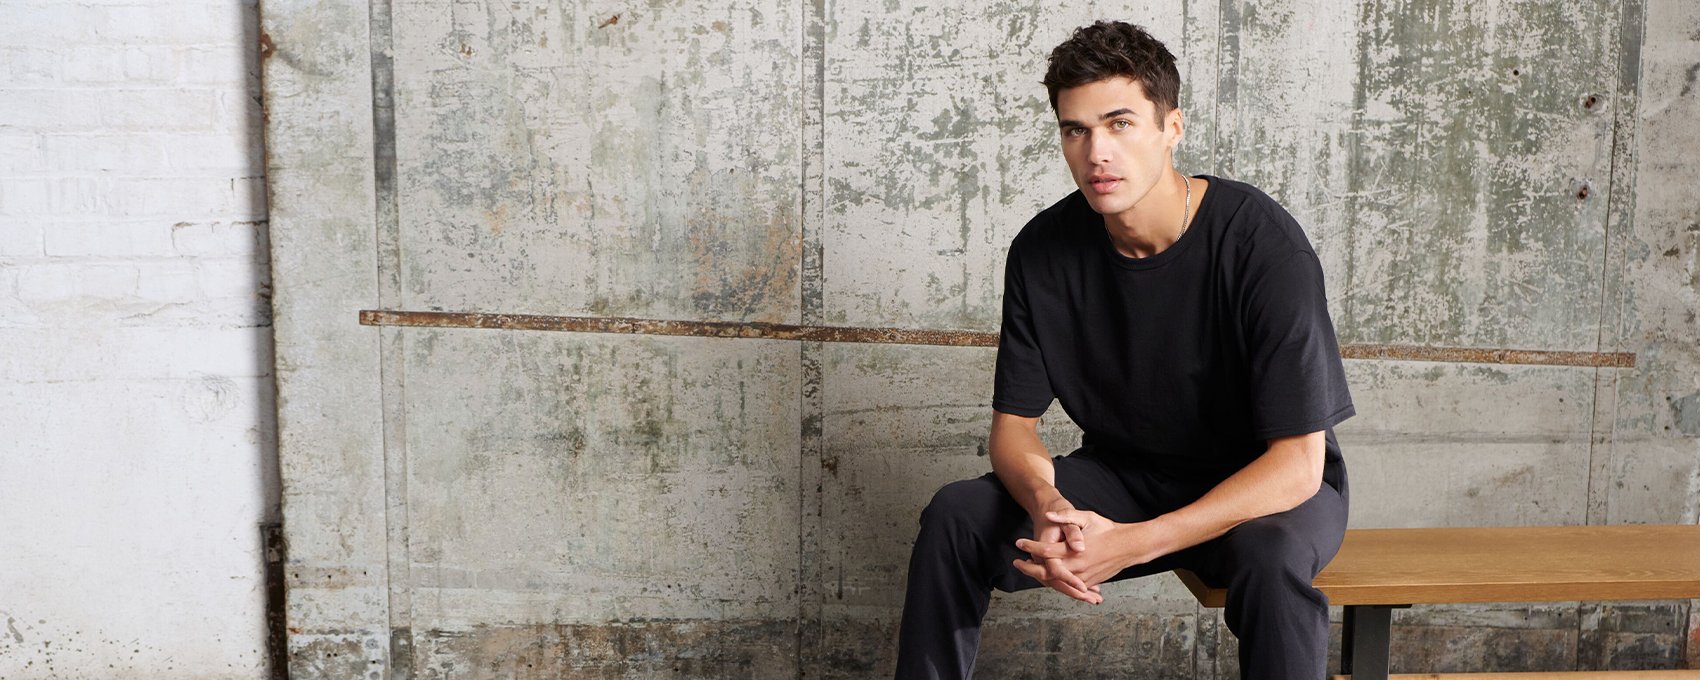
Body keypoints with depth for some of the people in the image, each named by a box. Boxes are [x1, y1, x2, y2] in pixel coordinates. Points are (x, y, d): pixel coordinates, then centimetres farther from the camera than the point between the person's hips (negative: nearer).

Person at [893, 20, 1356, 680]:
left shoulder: (1263, 243, -23)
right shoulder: (1043, 252, -9)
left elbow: (1297, 463, -25)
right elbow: (1013, 423, -4)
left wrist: (1132, 543, -35)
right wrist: (1048, 507, -29)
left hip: (1264, 485, -3)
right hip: (1123, 473, 4)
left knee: (1270, 556, -37)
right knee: (955, 515, -17)